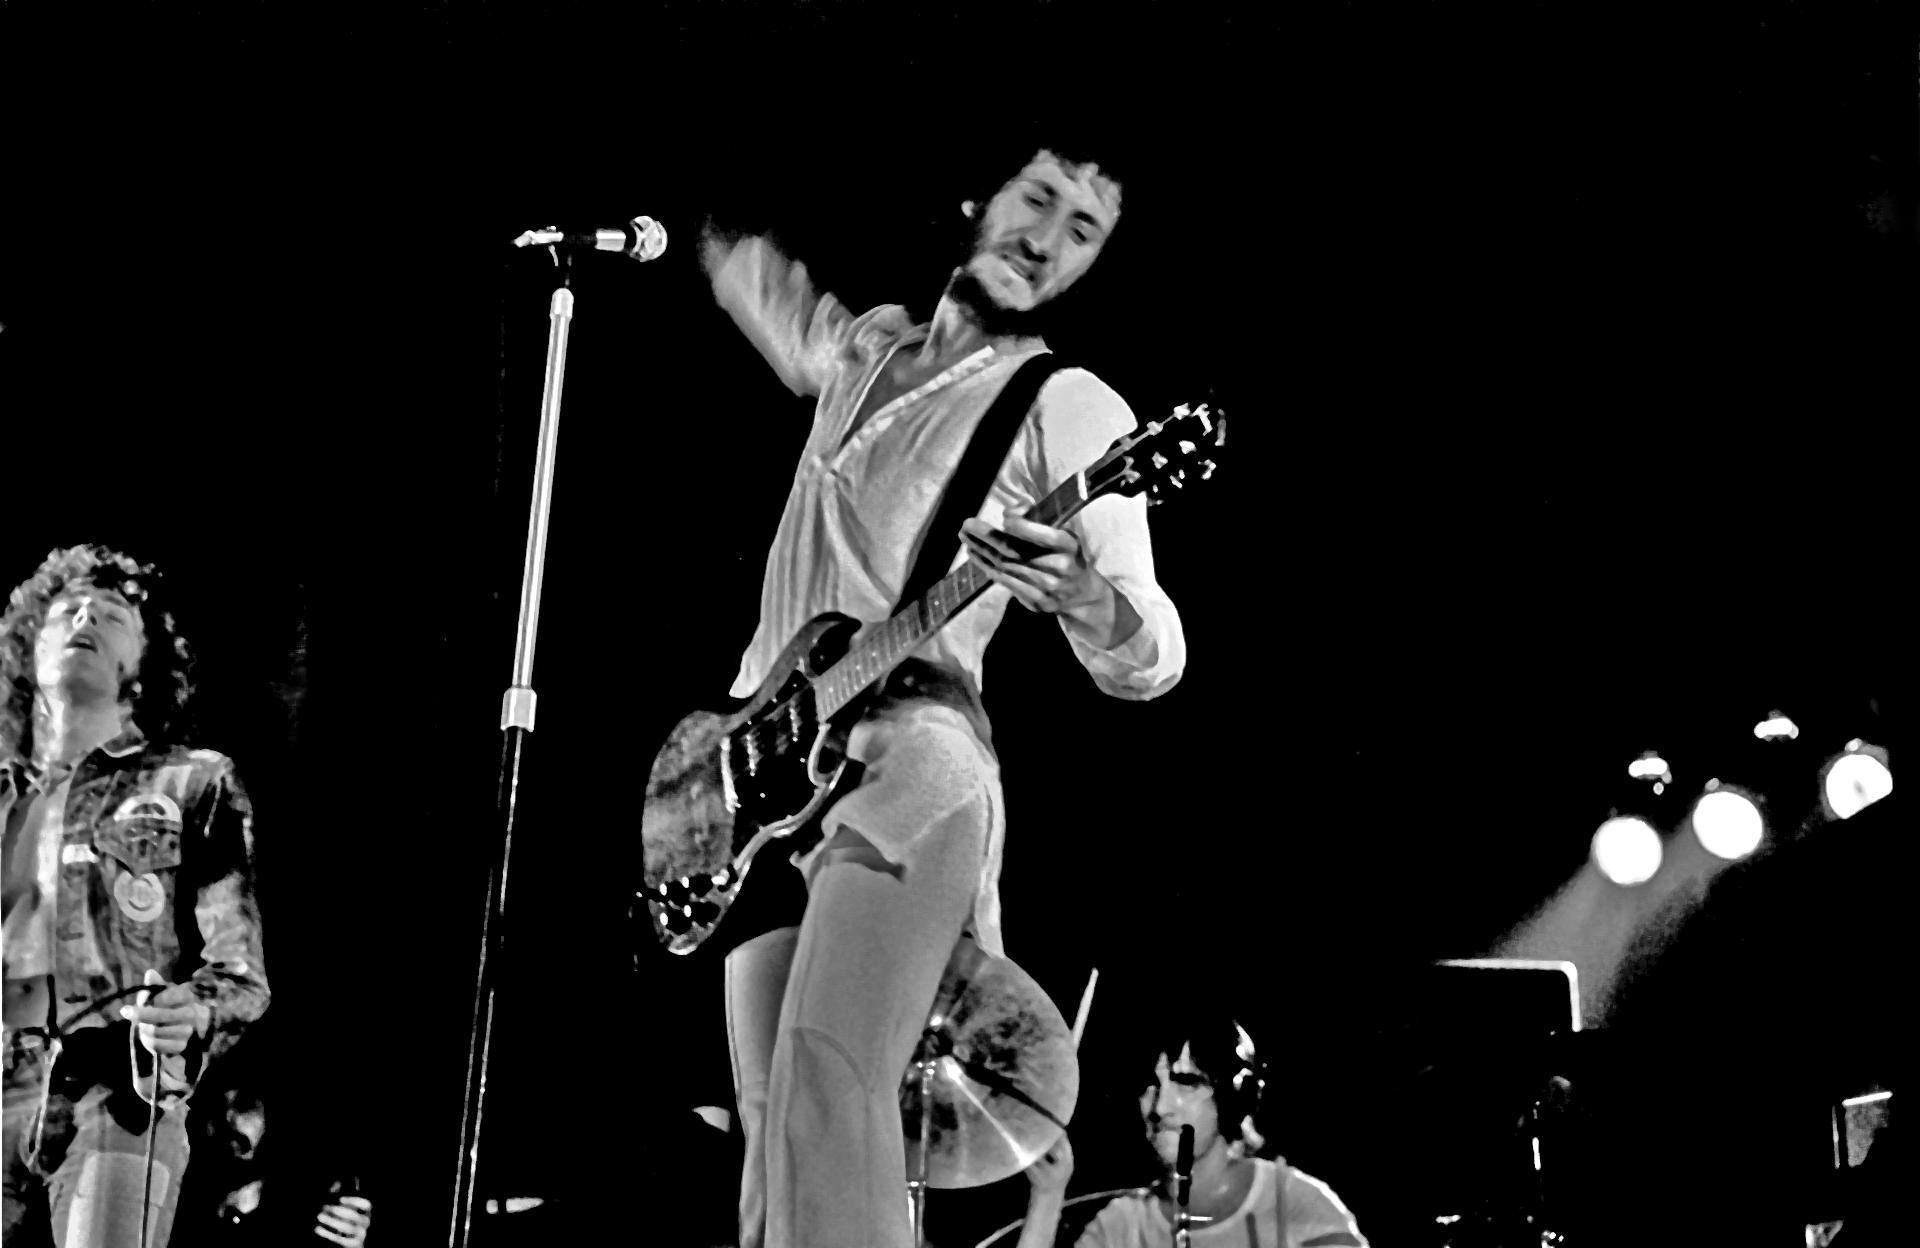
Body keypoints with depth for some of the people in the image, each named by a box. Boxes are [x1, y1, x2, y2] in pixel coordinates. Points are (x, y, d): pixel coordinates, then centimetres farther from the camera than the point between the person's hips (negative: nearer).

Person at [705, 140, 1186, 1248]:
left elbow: (1152, 661, -10)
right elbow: (748, 267, 45)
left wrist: (1082, 595, -30)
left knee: (826, 1076, -25)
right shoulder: (869, 345, 21)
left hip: (907, 764, -6)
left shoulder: (1067, 406, 2)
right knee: (770, 1114, 0)